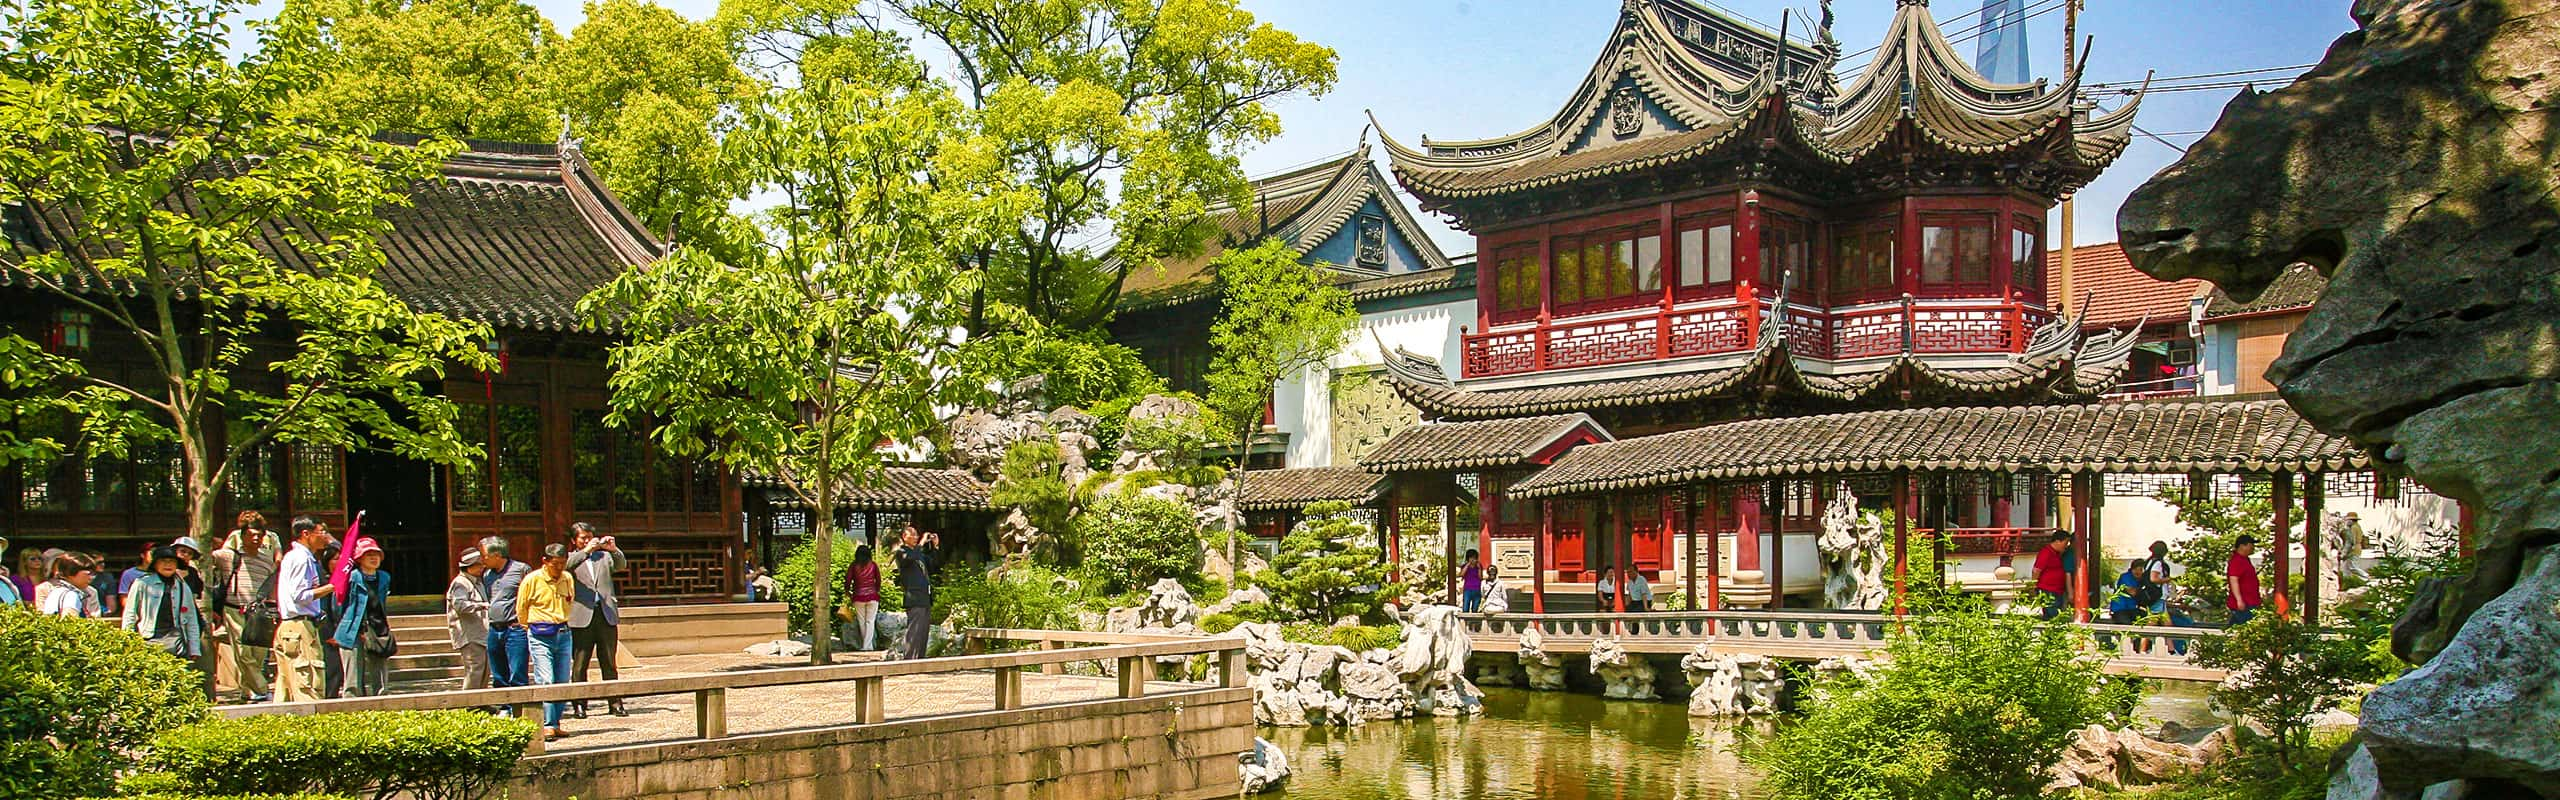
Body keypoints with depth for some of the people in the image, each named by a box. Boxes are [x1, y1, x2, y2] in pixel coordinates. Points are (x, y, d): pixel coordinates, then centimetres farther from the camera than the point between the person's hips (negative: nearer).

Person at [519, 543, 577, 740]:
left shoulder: (568, 579, 7)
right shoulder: (531, 580, -6)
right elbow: (521, 608, 4)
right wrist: (531, 630, 12)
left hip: (563, 633, 5)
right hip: (541, 636, -5)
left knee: (562, 682, 4)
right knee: (545, 681, -12)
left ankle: (555, 722, 13)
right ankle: (547, 726, -11)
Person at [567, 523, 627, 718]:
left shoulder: (604, 556, 18)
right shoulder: (571, 558, 10)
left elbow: (622, 565, 2)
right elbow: (566, 567, -11)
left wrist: (614, 549, -15)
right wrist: (586, 551, -21)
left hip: (607, 615, 2)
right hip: (582, 617, -2)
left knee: (609, 663, 4)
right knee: (580, 664, 0)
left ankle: (615, 702, 6)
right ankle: (580, 704, 6)